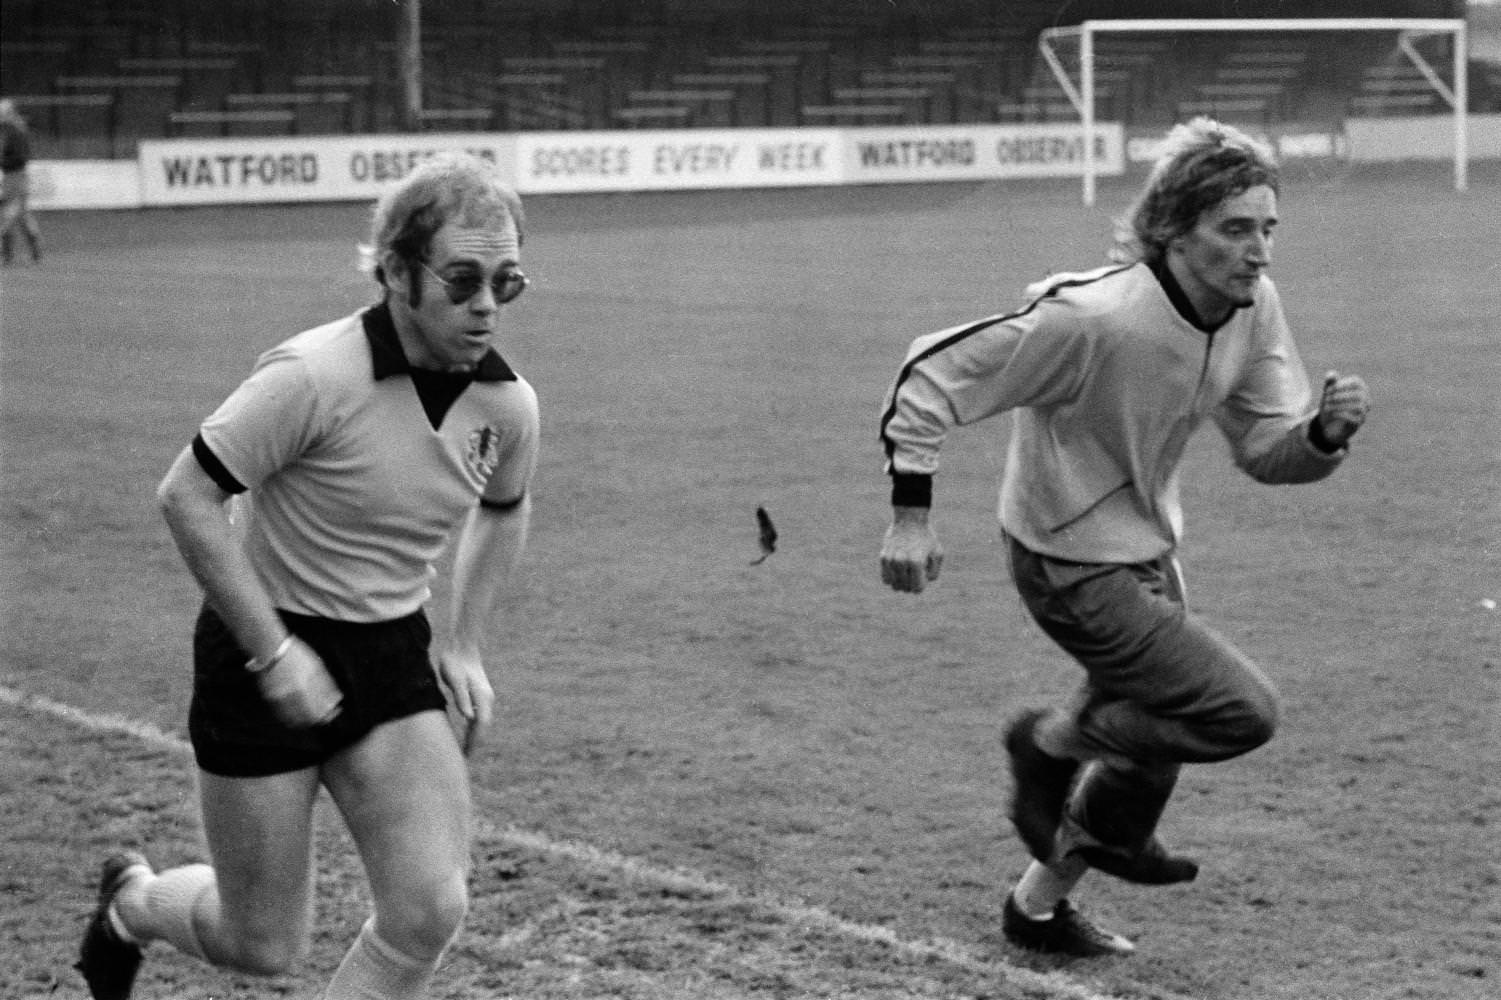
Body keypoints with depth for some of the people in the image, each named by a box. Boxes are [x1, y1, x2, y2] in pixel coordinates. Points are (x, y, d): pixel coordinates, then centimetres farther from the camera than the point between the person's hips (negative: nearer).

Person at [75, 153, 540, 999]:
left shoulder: (507, 404, -4)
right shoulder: (314, 376, -23)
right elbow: (187, 495, -19)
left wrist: (466, 645, 8)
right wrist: (273, 651, -20)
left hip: (395, 655, 5)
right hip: (265, 654, -5)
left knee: (431, 911, -12)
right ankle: (134, 900, 40)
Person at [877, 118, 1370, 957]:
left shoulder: (1253, 306, -8)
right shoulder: (1090, 319, -31)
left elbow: (1267, 450, 0)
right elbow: (934, 375, -23)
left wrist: (1326, 432, -22)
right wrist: (912, 514, -24)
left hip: (1149, 552, 8)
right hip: (1075, 566, -8)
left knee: (1154, 738, 19)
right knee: (1244, 712, -14)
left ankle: (1040, 906, 41)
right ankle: (1052, 743, 8)